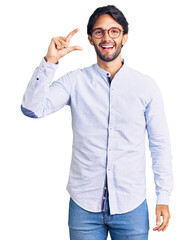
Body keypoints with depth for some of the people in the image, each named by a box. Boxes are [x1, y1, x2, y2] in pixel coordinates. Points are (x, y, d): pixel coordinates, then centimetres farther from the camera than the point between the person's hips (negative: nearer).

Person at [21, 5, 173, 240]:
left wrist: (163, 198, 1)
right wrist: (50, 61, -18)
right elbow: (32, 108, -11)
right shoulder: (75, 81, 1)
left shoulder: (146, 86, 1)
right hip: (84, 205, 0)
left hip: (131, 206, 0)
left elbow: (160, 145, 4)